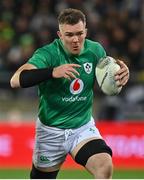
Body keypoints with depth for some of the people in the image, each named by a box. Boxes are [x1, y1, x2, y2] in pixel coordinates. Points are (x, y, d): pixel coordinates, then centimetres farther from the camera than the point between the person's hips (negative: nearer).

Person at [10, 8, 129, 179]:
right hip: (51, 130, -2)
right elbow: (16, 80, -34)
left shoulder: (95, 50, -7)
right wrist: (53, 72, -49)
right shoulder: (47, 54, -20)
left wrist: (122, 72, -13)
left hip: (83, 127, 2)